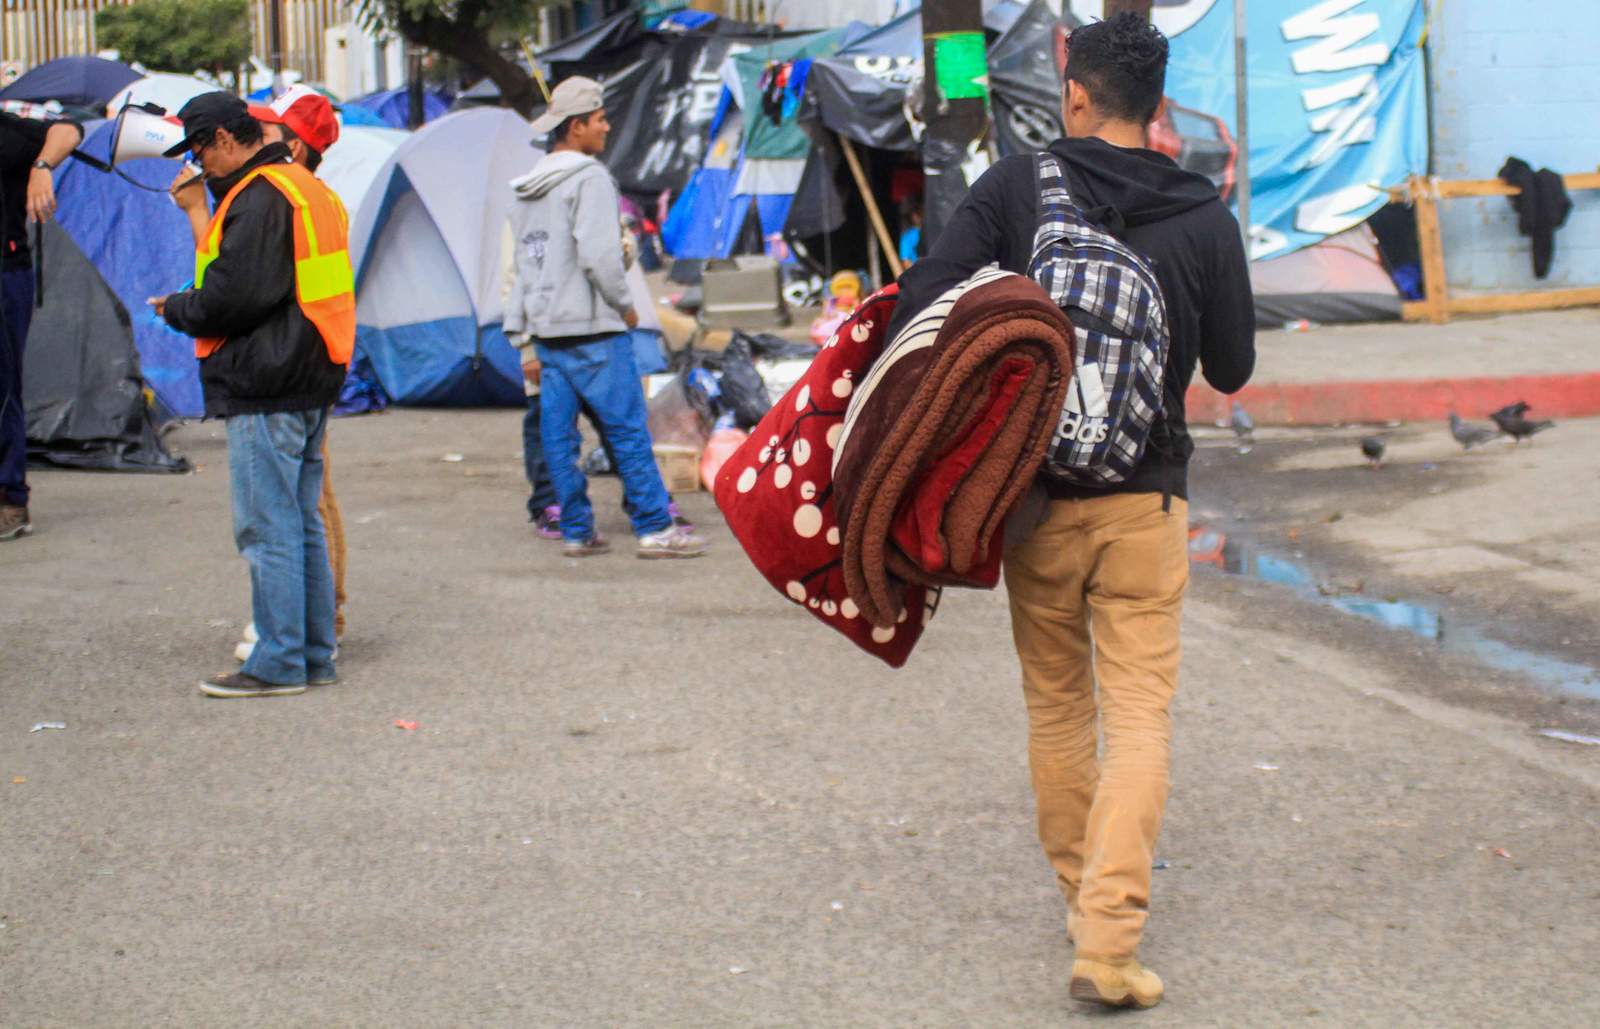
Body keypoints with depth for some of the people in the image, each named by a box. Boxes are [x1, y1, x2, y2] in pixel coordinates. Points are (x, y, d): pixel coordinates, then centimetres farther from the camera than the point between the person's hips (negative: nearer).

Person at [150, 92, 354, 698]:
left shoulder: (257, 199, -15)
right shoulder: (308, 190, 16)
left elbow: (234, 296, -20)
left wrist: (176, 309, -1)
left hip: (265, 391, -10)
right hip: (311, 383, 10)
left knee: (267, 528, -5)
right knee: (302, 524, 14)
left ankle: (278, 664, -2)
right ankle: (315, 656, 18)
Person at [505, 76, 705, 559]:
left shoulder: (527, 190, 16)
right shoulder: (589, 179, -10)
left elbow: (521, 268, 17)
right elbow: (599, 256, -20)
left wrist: (526, 343, 19)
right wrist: (625, 305, -4)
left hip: (545, 331, 8)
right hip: (593, 329, -8)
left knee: (558, 436, 7)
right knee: (628, 430, -4)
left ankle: (576, 531, 11)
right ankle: (655, 528, -4)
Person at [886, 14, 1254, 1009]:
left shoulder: (1015, 188, -5)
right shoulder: (1206, 218, -3)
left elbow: (923, 305, -12)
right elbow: (1233, 368, 6)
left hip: (1034, 495, 1)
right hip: (1146, 499, -1)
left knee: (1057, 709, 16)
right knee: (1140, 715, 0)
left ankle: (1085, 900, 26)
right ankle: (1109, 941, -11)